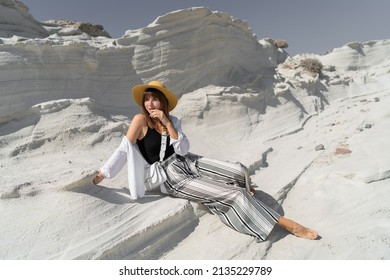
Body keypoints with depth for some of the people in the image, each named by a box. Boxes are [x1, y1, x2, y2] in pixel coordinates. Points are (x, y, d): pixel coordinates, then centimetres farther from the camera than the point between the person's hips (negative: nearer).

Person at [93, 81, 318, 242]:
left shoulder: (173, 120, 4)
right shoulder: (140, 120, -9)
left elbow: (183, 150, -7)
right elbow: (123, 151, -9)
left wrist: (167, 124, -16)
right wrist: (96, 178, -8)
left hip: (189, 163, 5)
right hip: (172, 178, -5)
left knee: (240, 171, -12)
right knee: (231, 194, -16)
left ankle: (243, 198, 27)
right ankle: (289, 225, -5)